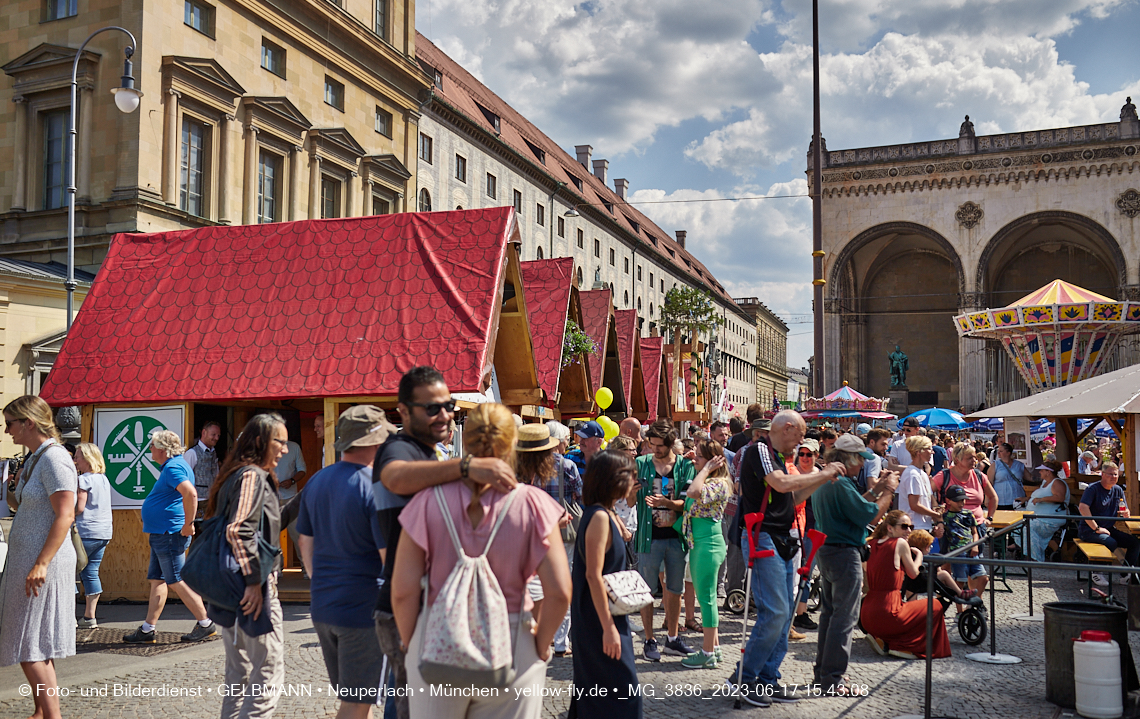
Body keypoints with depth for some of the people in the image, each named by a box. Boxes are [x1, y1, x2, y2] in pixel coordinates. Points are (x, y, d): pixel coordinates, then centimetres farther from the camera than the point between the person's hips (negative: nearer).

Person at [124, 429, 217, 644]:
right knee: (157, 580, 11)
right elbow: (190, 494, 27)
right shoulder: (173, 465, 18)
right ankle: (147, 630, 15)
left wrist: (188, 524, -25)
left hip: (170, 534, -11)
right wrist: (187, 523, 21)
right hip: (161, 534, 11)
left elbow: (191, 494, -31)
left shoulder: (173, 467, -16)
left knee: (177, 581, -6)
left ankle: (206, 624, 0)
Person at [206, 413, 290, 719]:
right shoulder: (253, 476, -13)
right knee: (268, 674, -5)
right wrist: (255, 581, -22)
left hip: (233, 589, 10)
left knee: (238, 676, 16)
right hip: (254, 590, -10)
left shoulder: (235, 474, 17)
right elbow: (238, 530, -24)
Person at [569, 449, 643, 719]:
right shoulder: (599, 517, -20)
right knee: (621, 688, -6)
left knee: (593, 686, 18)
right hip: (600, 618, -10)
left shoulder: (606, 514, 9)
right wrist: (608, 627, -24)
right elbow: (593, 575, -24)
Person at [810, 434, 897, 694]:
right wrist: (888, 490, -7)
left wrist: (875, 490, 13)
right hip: (845, 554, -10)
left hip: (825, 551, 10)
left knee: (829, 612, 18)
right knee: (844, 617, -4)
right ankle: (832, 679, -2)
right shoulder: (841, 484, -21)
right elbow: (871, 516, -20)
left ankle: (822, 670, 26)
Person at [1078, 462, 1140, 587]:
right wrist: (1096, 528, -24)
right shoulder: (1093, 488, -9)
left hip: (1109, 529, 7)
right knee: (1111, 542, -33)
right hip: (1088, 530, -7)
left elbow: (1126, 511, 17)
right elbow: (1083, 508, -22)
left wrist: (1126, 514, -10)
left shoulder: (1118, 490, 12)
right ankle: (1097, 573, -15)